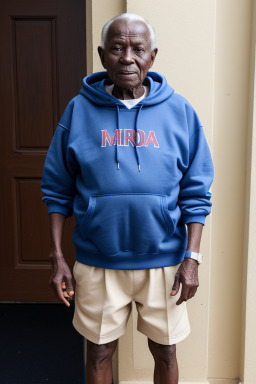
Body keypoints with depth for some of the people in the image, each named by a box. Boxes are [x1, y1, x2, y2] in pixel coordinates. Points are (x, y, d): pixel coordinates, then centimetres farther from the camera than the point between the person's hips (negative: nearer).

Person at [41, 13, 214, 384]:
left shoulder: (180, 111, -3)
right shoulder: (79, 110, -3)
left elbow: (196, 193, -1)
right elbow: (58, 190, 1)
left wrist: (192, 257, -7)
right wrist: (57, 257, -2)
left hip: (163, 260, 0)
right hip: (97, 260, 0)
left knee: (165, 351, 17)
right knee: (99, 352, 17)